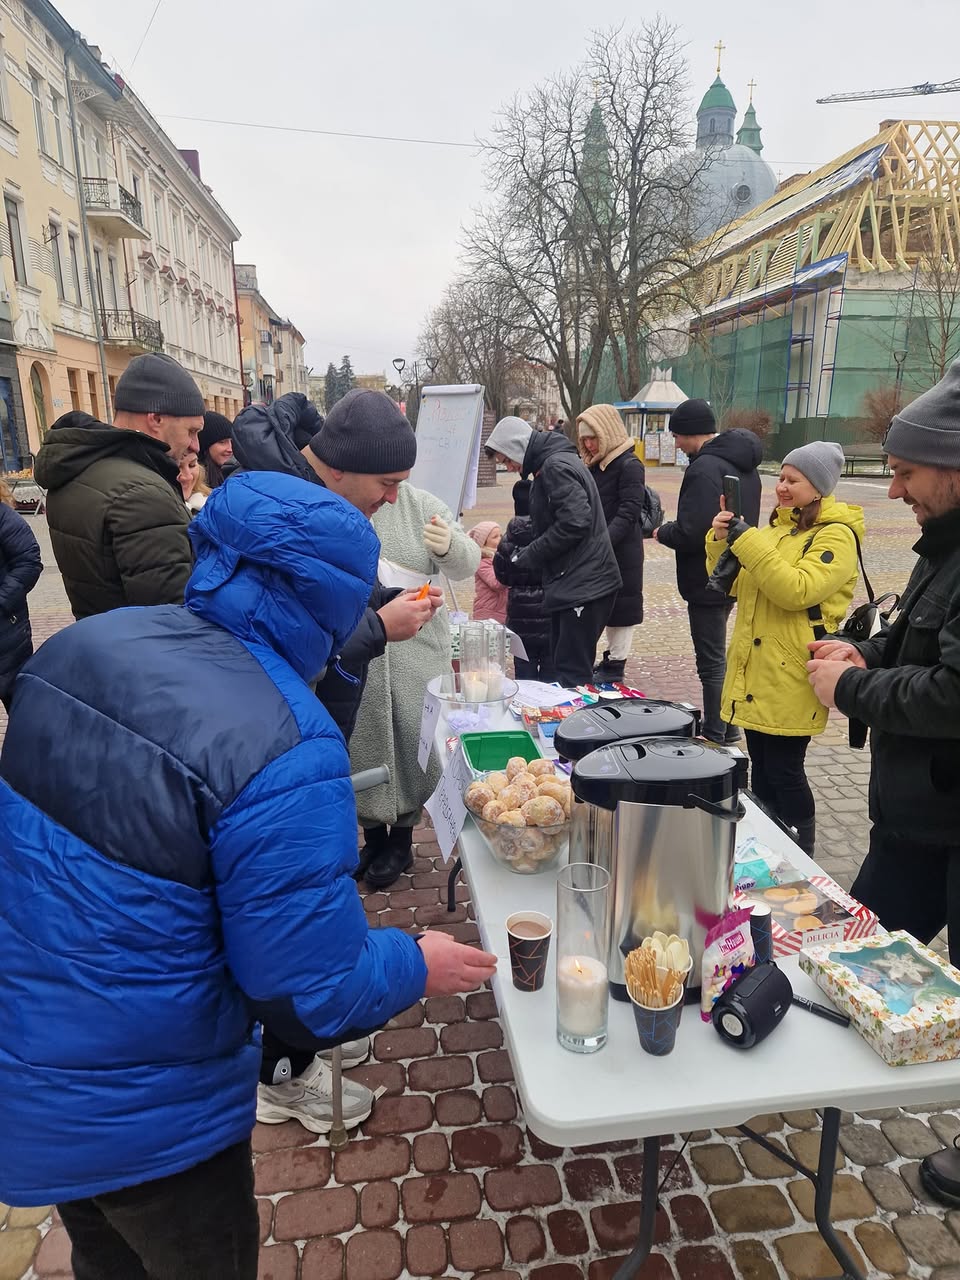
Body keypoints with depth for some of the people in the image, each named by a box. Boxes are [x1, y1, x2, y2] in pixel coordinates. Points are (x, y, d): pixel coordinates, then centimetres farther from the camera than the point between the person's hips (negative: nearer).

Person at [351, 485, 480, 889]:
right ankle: (374, 836, 30)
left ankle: (401, 840, 24)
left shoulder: (423, 505, -1)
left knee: (413, 739, 4)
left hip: (416, 648, 0)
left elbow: (466, 564, -6)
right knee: (362, 742, 9)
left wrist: (449, 546, -28)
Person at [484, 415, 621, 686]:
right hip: (570, 585, 11)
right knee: (557, 670, 18)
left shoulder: (557, 466, -14)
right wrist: (527, 555, 8)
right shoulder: (551, 464, 17)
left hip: (584, 587, -11)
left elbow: (575, 522, -24)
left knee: (571, 674, -7)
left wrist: (528, 557, -15)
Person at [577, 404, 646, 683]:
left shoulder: (629, 466, -12)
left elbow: (627, 514, -19)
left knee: (620, 606, 1)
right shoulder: (594, 466, 12)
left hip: (622, 551, -8)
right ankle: (610, 658, 24)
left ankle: (616, 665, 9)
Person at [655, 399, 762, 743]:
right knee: (716, 655, 21)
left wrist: (662, 532, -7)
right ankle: (725, 726, 31)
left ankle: (715, 736, 10)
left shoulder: (705, 467, -21)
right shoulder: (743, 464, 11)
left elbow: (691, 531, -28)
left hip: (707, 580, -10)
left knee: (711, 662, 0)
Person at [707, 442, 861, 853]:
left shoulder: (836, 536, -11)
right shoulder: (778, 527, 14)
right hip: (755, 673, 8)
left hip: (790, 678, -8)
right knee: (760, 768, 17)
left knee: (784, 771, 1)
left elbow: (797, 591, -25)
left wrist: (747, 540, -25)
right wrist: (722, 541, -3)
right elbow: (735, 584, 14)